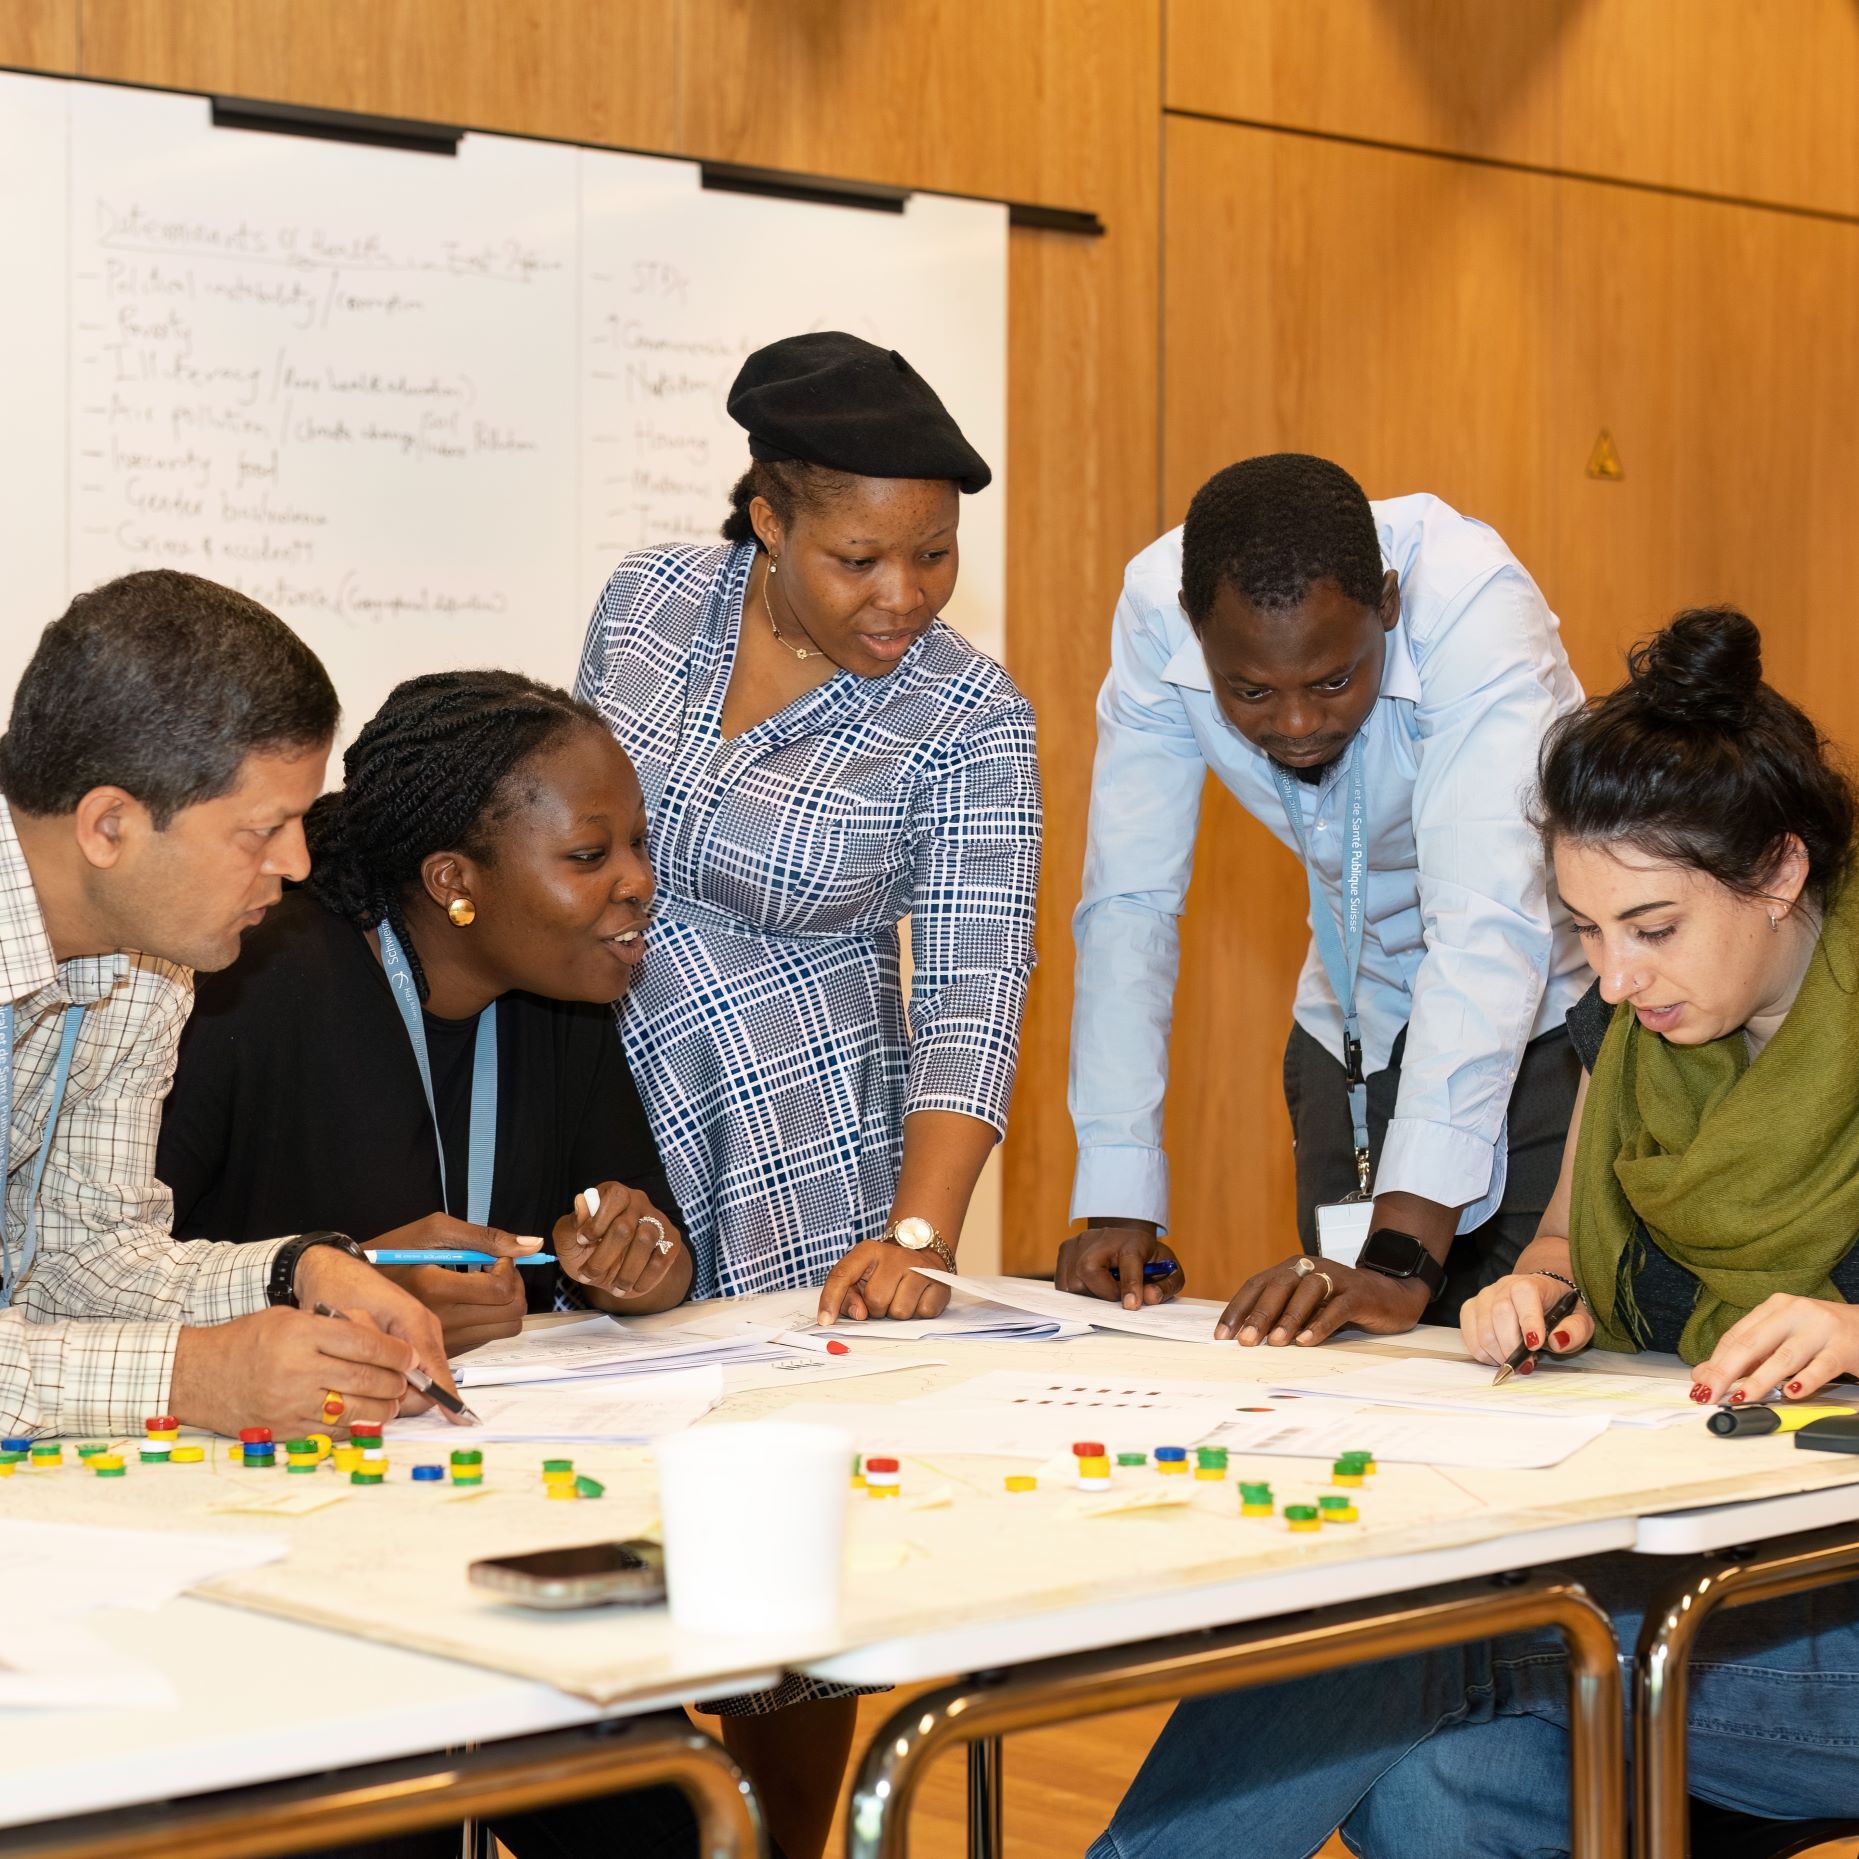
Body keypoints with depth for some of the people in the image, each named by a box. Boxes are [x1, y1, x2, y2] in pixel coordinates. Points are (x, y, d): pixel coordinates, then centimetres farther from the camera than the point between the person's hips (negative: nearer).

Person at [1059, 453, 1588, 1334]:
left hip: (1545, 1006, -3)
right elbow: (1129, 905, -17)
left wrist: (1405, 1257, -48)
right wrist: (1117, 1202, -24)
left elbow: (1488, 930, -41)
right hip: (1356, 1022, 4)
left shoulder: (1474, 605, -33)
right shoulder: (1157, 611, -22)